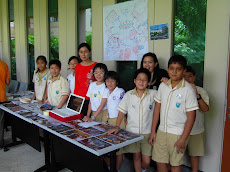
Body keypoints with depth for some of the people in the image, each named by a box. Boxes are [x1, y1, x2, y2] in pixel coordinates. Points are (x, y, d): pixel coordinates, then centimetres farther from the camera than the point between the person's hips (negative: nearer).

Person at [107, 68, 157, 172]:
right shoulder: (128, 95, 0)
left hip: (147, 132, 0)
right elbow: (122, 111, 1)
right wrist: (117, 126, -6)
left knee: (146, 161, 3)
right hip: (132, 131, 1)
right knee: (136, 156, 11)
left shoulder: (153, 94, -2)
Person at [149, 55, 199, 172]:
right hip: (161, 131, 4)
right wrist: (153, 131, 6)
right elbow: (157, 108, 8)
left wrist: (183, 139, -13)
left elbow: (191, 117, -11)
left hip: (178, 133, -4)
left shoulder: (188, 90, -12)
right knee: (160, 162, 12)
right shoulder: (163, 86, 3)